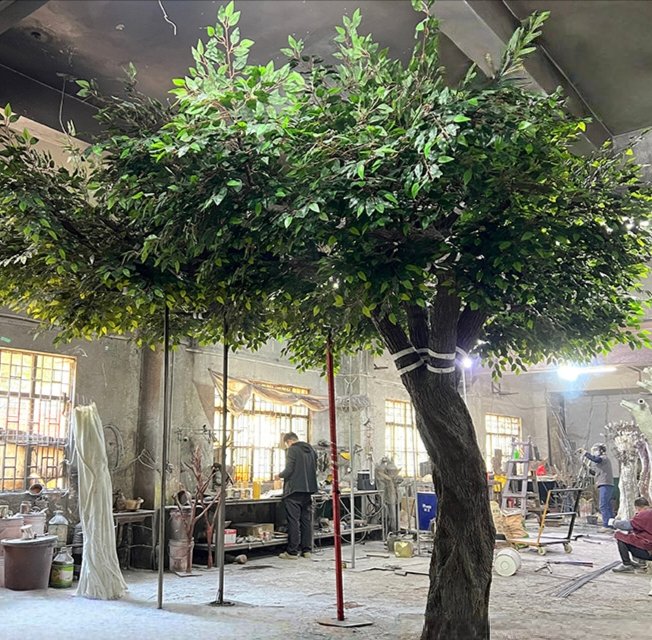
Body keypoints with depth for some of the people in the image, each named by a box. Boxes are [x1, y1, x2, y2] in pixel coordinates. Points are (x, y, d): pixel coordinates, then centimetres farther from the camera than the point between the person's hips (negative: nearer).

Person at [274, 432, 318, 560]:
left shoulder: (292, 450, -10)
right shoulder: (311, 450, 13)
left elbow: (289, 470, -16)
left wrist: (280, 475, 2)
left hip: (294, 490, -7)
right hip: (309, 489, 7)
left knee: (293, 521, -3)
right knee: (306, 520, 11)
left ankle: (292, 552, -1)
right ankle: (306, 550, 16)